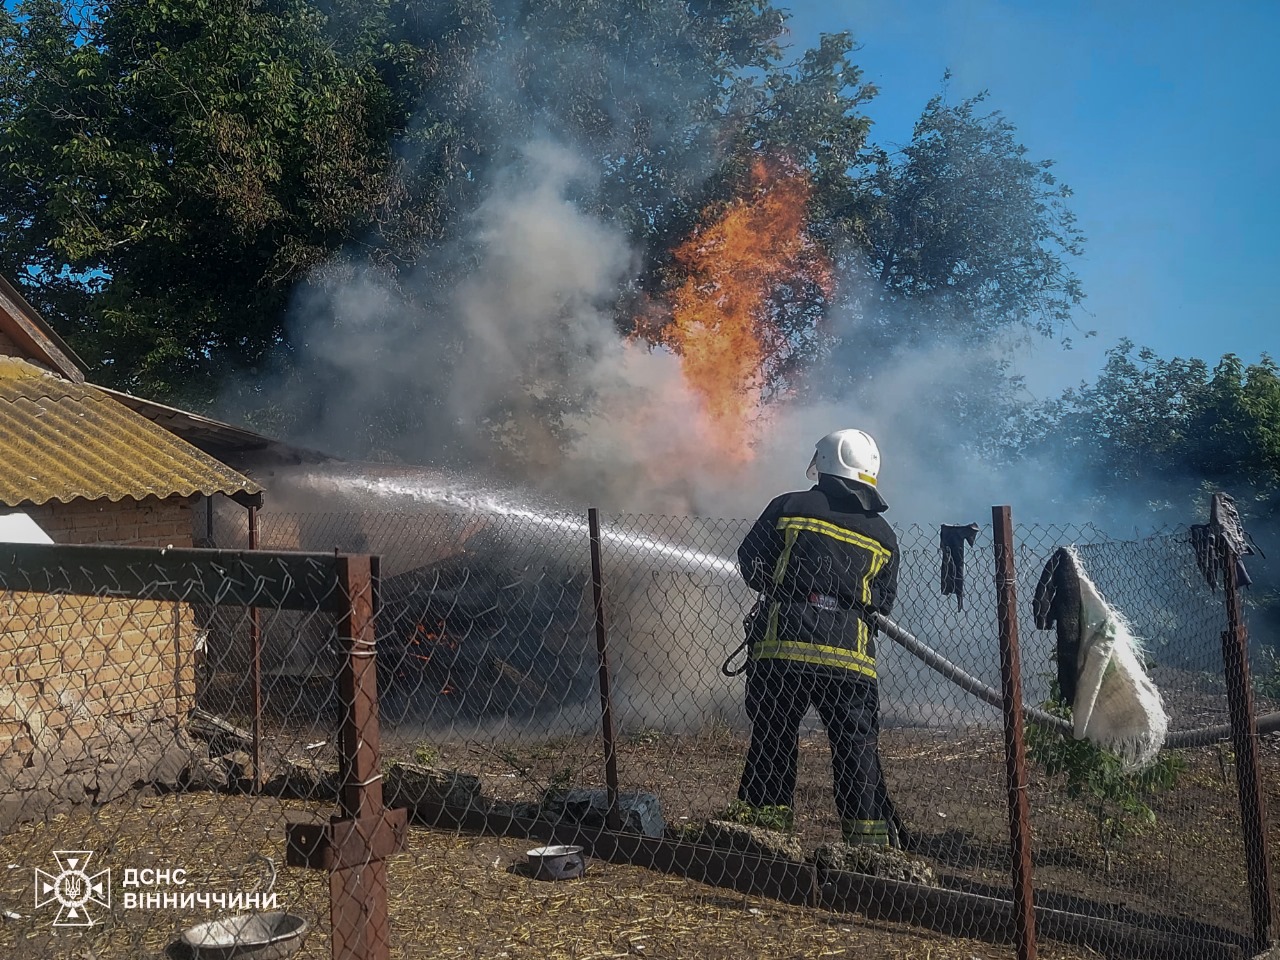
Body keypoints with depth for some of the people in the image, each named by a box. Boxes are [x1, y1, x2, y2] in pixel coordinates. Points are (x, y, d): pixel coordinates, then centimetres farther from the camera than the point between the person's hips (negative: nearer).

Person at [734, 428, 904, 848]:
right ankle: (870, 833, 10)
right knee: (858, 746, 9)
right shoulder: (883, 535, 11)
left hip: (782, 646, -1)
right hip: (849, 658, 2)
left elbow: (750, 564, 8)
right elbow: (884, 602, 15)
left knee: (772, 736, 10)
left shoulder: (788, 508, 3)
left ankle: (764, 818, 13)